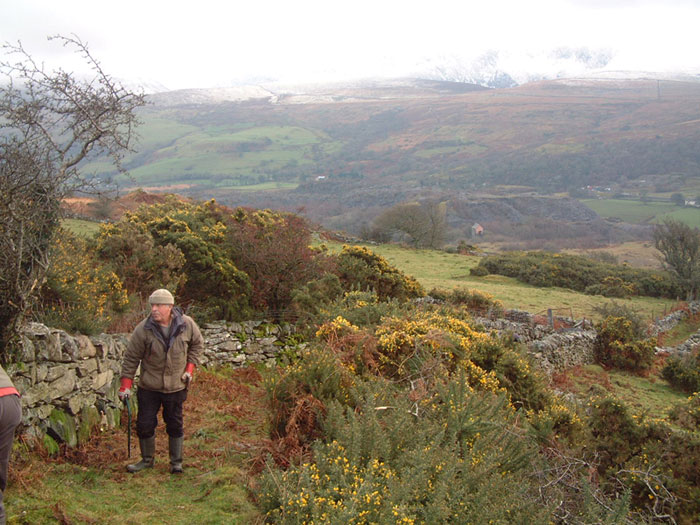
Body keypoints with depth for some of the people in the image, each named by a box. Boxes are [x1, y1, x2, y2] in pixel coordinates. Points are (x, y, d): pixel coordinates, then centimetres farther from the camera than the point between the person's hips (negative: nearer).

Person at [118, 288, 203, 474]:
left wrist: (190, 367, 2)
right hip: (149, 387, 0)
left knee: (175, 425, 8)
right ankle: (147, 459, 28)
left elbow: (197, 344, 11)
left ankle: (176, 462, 23)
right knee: (145, 424, 6)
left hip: (176, 386, 0)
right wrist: (126, 384, -8)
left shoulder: (187, 324, -9)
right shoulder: (143, 329, -13)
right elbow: (131, 357, -5)